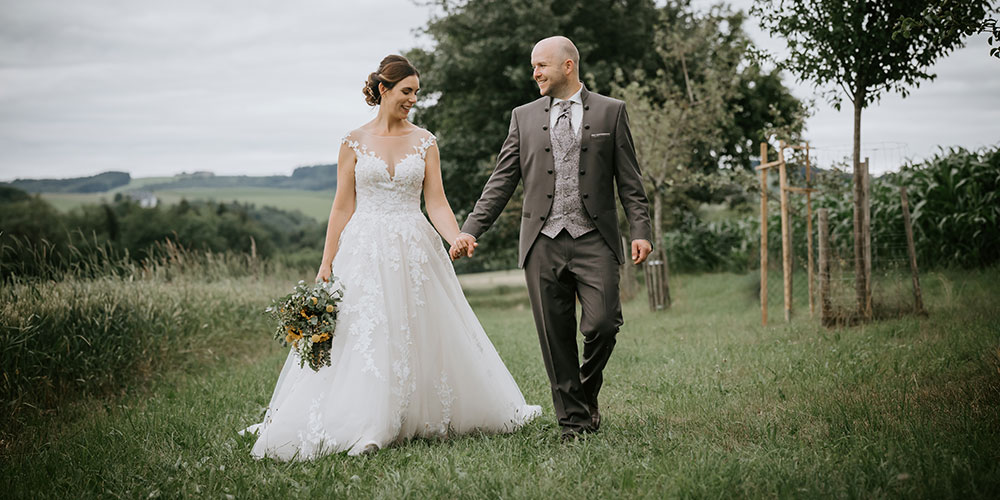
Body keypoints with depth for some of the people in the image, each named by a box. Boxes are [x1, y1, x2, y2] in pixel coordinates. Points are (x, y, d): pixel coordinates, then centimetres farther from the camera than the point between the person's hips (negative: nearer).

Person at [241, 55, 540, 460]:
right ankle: (360, 426, 4)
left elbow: (436, 202, 3)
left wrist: (457, 239, -15)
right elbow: (342, 207, 4)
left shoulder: (424, 142, 7)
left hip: (415, 252, 2)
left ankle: (424, 417, 20)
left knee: (426, 336, 5)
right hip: (365, 252, -2)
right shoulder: (355, 142, 3)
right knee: (361, 339, -4)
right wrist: (327, 262, -1)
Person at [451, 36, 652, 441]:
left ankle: (588, 393, 17)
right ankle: (572, 419, 13)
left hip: (593, 240, -2)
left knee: (602, 324, -11)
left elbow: (629, 180, 6)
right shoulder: (524, 117, 12)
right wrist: (471, 230, 0)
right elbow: (501, 181, 10)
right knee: (555, 337, 2)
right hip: (543, 243, 2)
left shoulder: (610, 112, 8)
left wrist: (640, 231, -5)